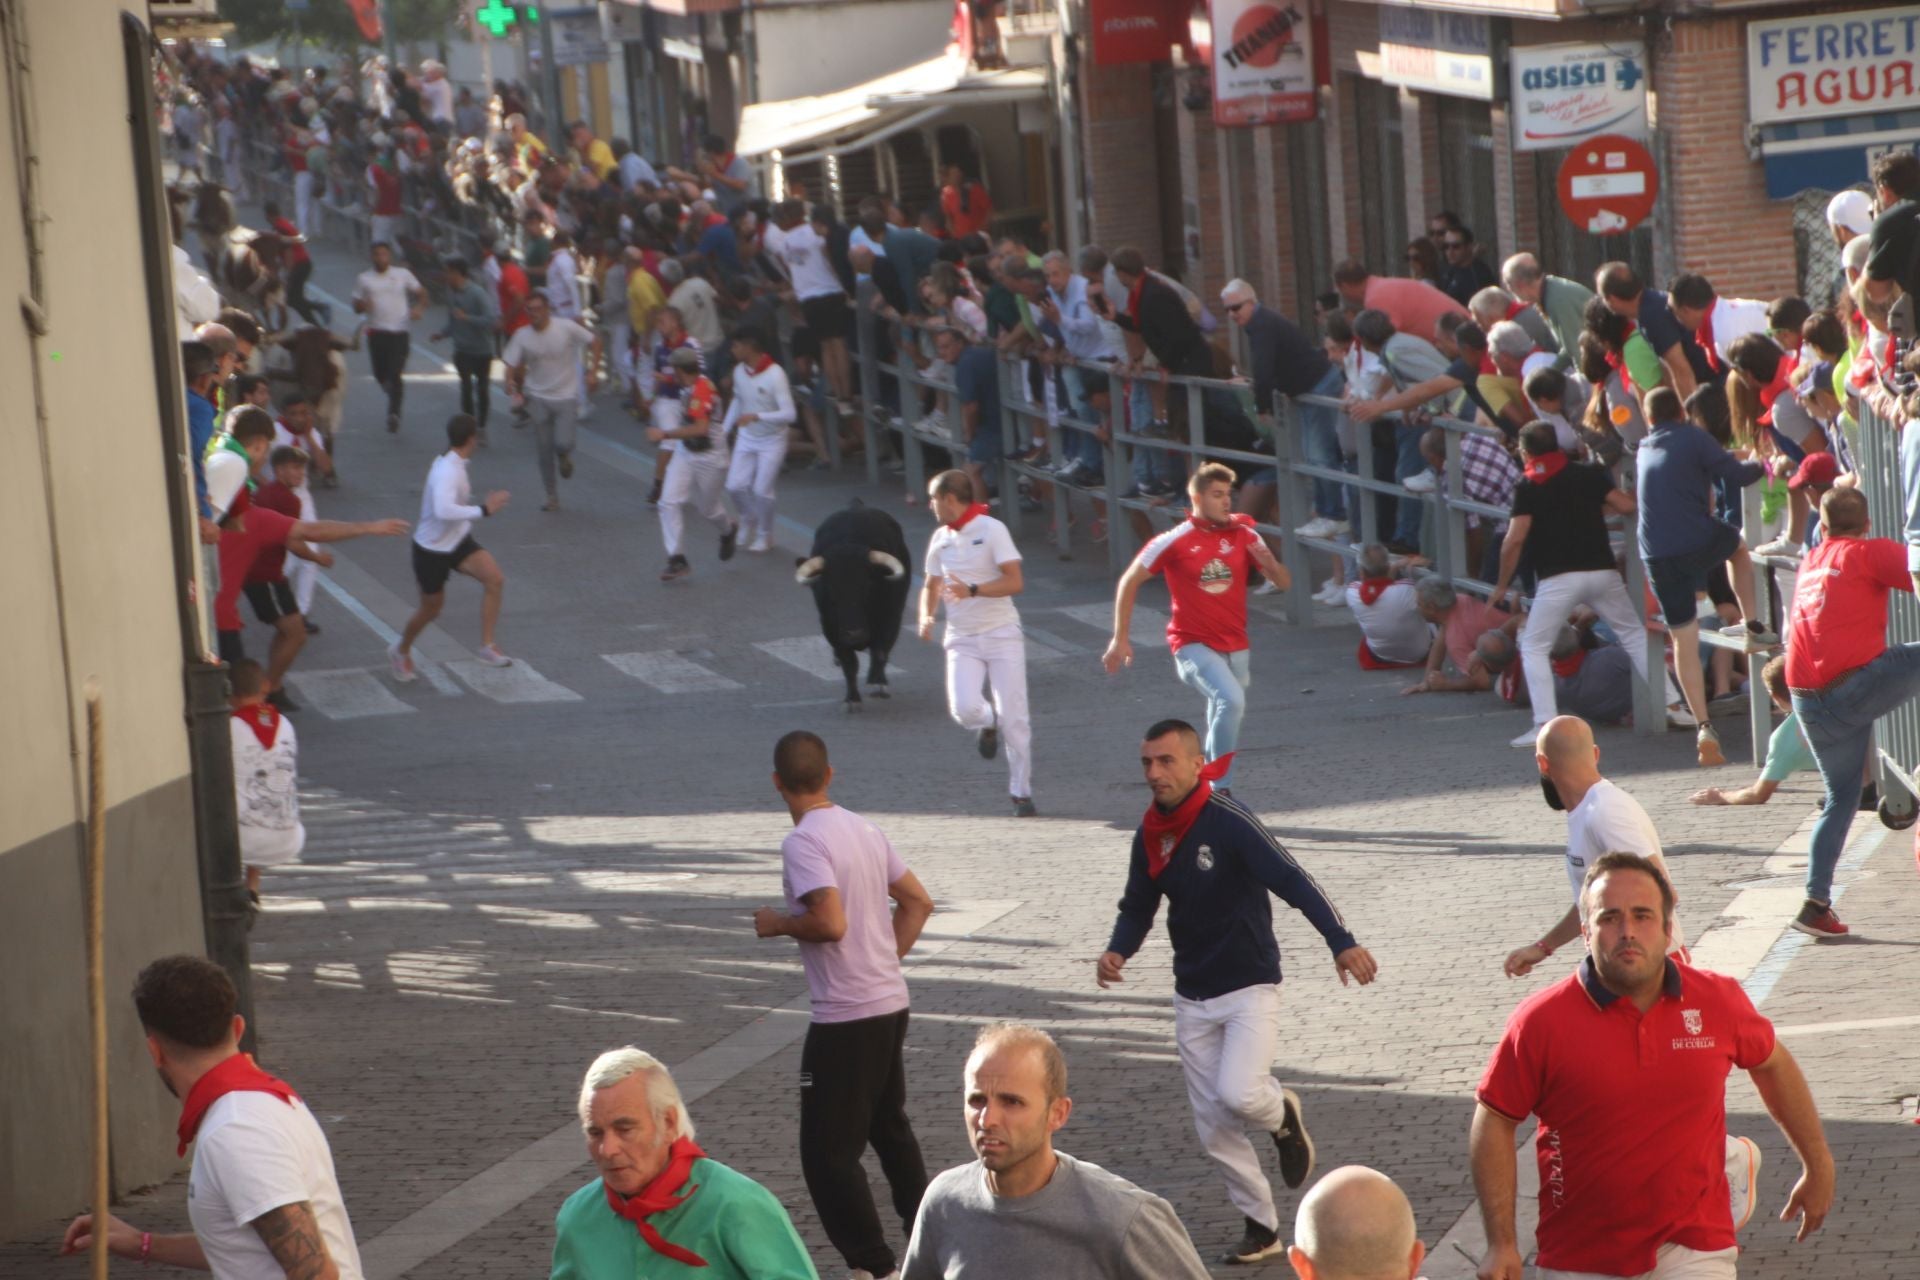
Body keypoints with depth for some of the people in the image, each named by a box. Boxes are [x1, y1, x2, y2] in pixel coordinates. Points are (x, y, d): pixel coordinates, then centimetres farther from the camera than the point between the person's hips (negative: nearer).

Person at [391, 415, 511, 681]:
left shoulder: (451, 464, -1)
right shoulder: (448, 471, -30)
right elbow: (444, 511, -46)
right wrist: (483, 511, -44)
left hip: (458, 541, 8)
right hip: (432, 549, -8)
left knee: (494, 579, -15)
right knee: (431, 609, 10)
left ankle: (487, 646, -9)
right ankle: (402, 651, 39)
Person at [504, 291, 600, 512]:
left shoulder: (566, 328, -12)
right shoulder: (522, 337, -7)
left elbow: (594, 343, 0)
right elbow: (511, 366, -6)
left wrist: (593, 371, -8)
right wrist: (511, 385, -26)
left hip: (565, 396, -2)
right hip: (538, 398, 2)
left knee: (563, 443, -17)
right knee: (544, 451, 6)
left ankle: (565, 457, 23)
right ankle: (552, 496, 21)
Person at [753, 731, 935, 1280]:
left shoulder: (803, 842, -17)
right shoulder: (865, 830, 9)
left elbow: (831, 922, -28)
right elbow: (917, 902, 15)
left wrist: (778, 923, -11)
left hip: (845, 1017, -9)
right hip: (892, 1002, 9)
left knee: (828, 1151, -1)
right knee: (890, 1127, 25)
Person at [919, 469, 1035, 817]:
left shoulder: (991, 529, -8)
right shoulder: (940, 539, 10)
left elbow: (1015, 582, -14)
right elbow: (931, 585, 23)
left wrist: (972, 590, -25)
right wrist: (926, 616, 3)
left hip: (1001, 633, -4)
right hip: (962, 639, 4)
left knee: (1014, 718, -6)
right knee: (964, 709, -19)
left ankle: (1022, 793, 6)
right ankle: (988, 724, 18)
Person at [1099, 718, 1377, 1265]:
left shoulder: (1229, 821, -18)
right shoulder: (1150, 836, 2)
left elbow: (1292, 881, -26)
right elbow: (1137, 909, 12)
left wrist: (1341, 942, -39)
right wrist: (1116, 953, -10)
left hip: (1250, 988, -6)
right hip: (1192, 998, 6)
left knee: (1238, 1095, -25)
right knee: (1214, 1128, 7)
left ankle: (1282, 1113, 11)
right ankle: (1262, 1228, 23)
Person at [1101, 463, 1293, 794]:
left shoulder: (1243, 535, 3)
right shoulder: (1175, 542, -8)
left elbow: (1284, 582, 4)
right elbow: (1129, 582, 0)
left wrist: (1269, 563, -18)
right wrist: (1120, 639, -1)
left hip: (1235, 647, 5)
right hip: (1194, 645, -5)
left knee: (1222, 723, 15)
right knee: (1231, 700, -29)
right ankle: (1220, 789, -24)